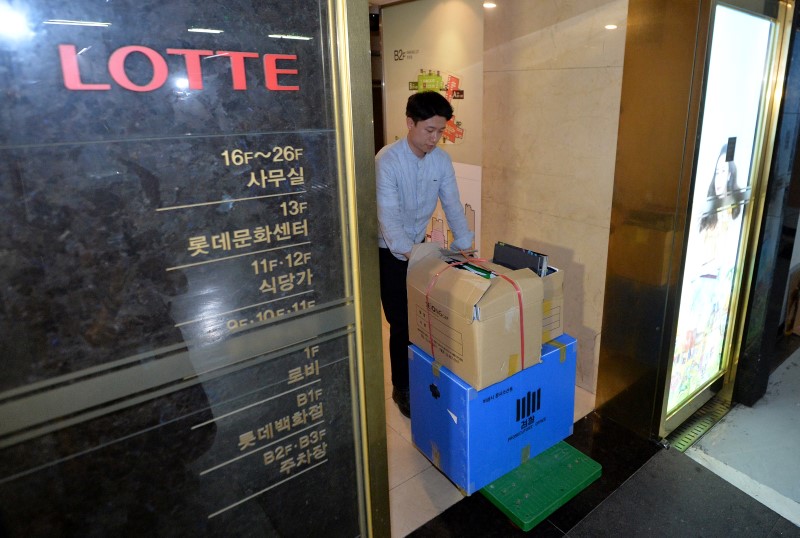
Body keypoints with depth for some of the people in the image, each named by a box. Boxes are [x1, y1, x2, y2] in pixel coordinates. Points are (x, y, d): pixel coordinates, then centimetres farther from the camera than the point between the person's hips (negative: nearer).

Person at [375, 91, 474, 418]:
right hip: (390, 251, -5)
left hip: (420, 244, 5)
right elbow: (388, 216, -31)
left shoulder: (442, 160, -6)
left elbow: (453, 207, -4)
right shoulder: (387, 160, -24)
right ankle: (401, 388, 18)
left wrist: (466, 248, -13)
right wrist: (410, 255, -41)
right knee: (401, 323, -1)